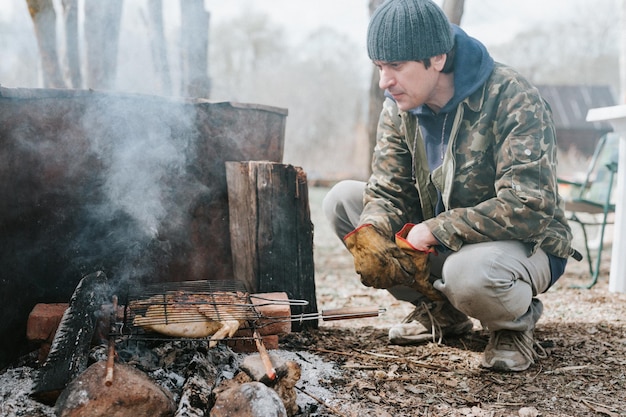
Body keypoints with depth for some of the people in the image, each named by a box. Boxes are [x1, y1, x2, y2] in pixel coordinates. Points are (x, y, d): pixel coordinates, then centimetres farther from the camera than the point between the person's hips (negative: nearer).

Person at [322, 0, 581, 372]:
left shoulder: (514, 100, -24)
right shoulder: (399, 106, -3)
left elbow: (527, 208, -30)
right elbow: (387, 191, -4)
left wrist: (433, 230, -28)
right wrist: (370, 233, -27)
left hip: (526, 245, -7)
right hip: (439, 243, 7)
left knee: (468, 271, -42)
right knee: (342, 199, -6)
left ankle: (517, 322, -2)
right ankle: (441, 312, 5)